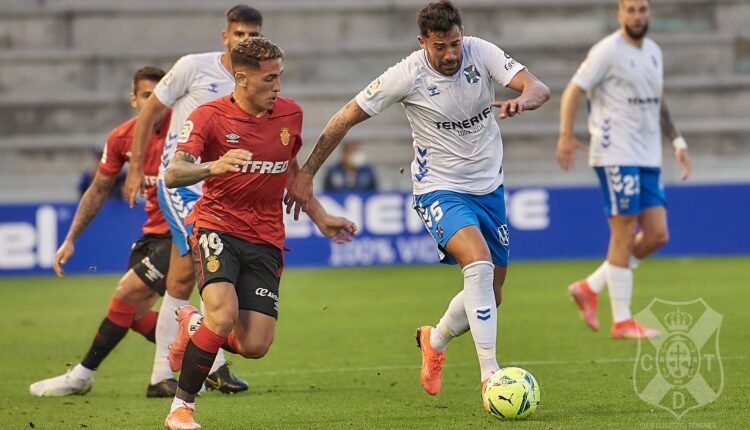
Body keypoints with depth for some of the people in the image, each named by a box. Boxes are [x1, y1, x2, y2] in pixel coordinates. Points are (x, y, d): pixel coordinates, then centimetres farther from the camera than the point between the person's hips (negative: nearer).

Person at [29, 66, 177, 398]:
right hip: (153, 230, 7)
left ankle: (81, 376, 3)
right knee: (136, 311, 5)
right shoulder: (121, 138, -1)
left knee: (126, 295, -10)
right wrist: (71, 239, 10)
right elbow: (98, 191, 11)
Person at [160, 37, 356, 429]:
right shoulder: (209, 116, -9)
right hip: (217, 226, -4)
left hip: (265, 239, 4)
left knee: (255, 346, -8)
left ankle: (194, 326, 25)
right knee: (224, 314, -29)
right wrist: (213, 167, -40)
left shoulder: (290, 114, 5)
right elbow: (172, 175, -21)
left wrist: (320, 218, 22)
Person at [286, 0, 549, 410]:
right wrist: (306, 173, -7)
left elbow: (539, 89, -18)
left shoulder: (480, 53, -10)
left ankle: (434, 341, 42)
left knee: (490, 295, 11)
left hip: (488, 187, 5)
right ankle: (490, 377, -31)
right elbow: (346, 117, -8)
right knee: (479, 263, -31)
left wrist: (521, 101, -42)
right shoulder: (408, 75, -17)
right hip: (440, 190, -5)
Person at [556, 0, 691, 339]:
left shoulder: (653, 52, 15)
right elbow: (574, 90, -11)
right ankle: (621, 321, -1)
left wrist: (677, 142, 20)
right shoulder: (608, 51, -8)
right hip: (616, 155, -8)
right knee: (625, 235, -7)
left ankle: (590, 287, 14)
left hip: (648, 158, 8)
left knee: (657, 235, 2)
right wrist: (566, 135, -23)